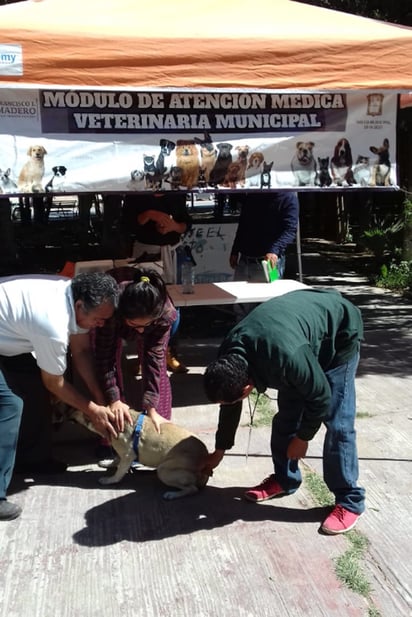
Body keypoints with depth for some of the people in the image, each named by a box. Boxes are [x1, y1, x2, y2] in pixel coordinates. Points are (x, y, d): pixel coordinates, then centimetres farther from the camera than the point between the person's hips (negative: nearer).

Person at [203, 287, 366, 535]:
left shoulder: (287, 358, -43)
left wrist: (302, 437, -10)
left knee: (337, 422, -10)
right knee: (286, 415, 7)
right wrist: (220, 450, 9)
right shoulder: (230, 354, -19)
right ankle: (285, 479, 25)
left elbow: (321, 398, -25)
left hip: (340, 333, -7)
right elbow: (229, 406, 0)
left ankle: (349, 501, 2)